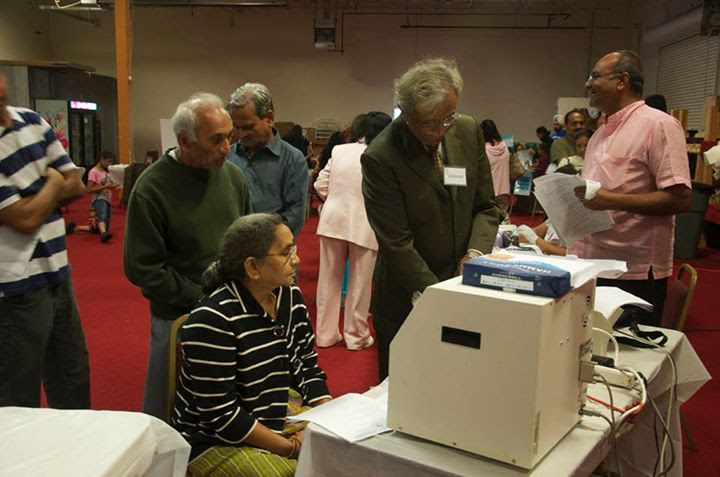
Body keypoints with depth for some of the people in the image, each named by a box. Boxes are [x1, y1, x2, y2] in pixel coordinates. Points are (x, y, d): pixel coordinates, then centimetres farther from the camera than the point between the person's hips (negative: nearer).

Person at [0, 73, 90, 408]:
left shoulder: (32, 121, 4)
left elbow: (76, 185, 6)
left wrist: (30, 196, -10)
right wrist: (52, 184, -2)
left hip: (58, 276, 7)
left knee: (73, 381, 21)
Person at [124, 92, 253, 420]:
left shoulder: (232, 175, 3)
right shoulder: (151, 189, -13)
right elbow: (143, 269, -12)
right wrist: (202, 299, -13)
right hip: (178, 317, -4)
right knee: (170, 417, 9)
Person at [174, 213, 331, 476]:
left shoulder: (291, 297, -2)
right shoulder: (213, 320, -24)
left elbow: (307, 368, 5)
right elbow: (221, 415, -23)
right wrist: (290, 447, -20)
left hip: (278, 416, 6)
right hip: (216, 441, -6)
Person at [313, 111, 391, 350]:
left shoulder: (339, 151, 1)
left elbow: (321, 185, 2)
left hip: (333, 220, 4)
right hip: (363, 224, -3)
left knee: (329, 279, 15)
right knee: (359, 283, 11)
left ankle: (326, 334, 24)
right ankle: (356, 336, 22)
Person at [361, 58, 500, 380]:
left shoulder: (468, 132, -2)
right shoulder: (380, 159, -19)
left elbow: (486, 206, 6)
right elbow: (398, 244, -20)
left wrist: (476, 252, -12)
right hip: (409, 301, -4)